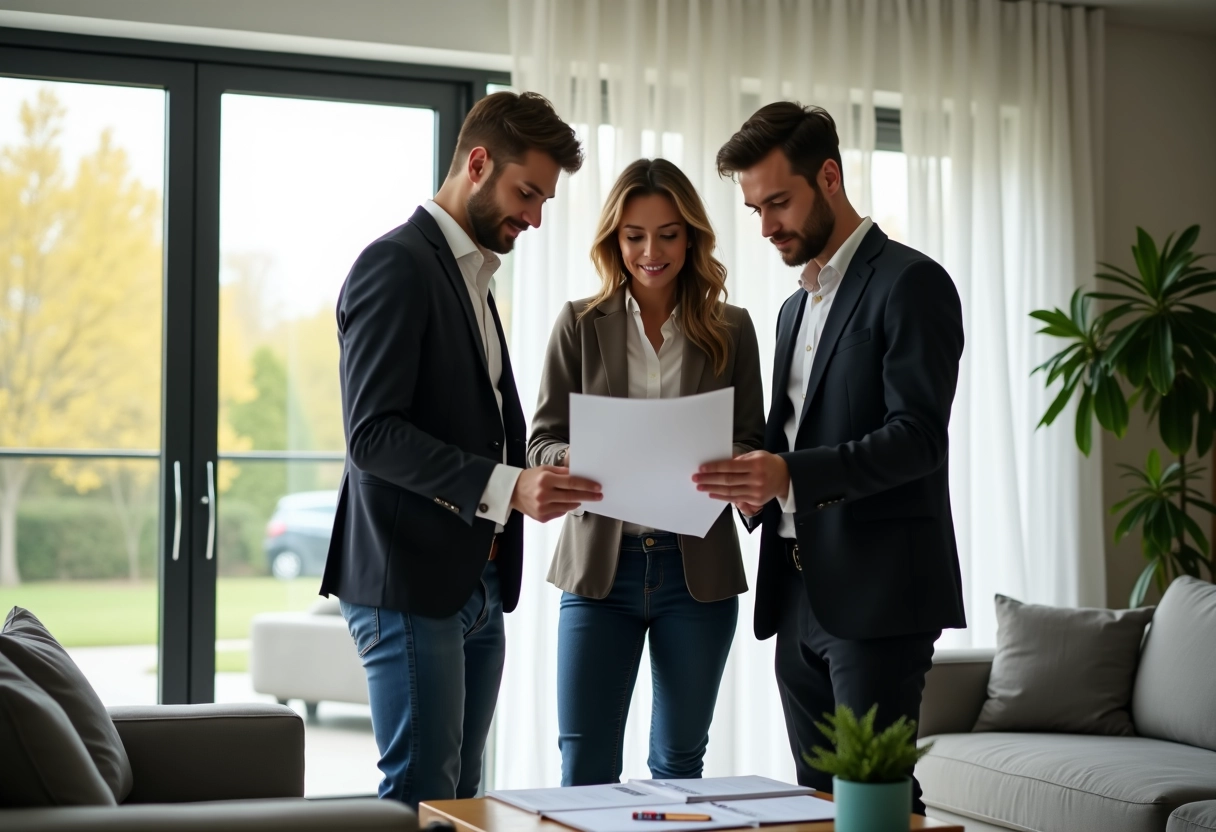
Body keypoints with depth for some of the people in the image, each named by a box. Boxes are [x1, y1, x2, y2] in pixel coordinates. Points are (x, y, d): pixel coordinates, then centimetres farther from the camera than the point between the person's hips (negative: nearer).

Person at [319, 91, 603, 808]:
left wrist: (537, 476, 5)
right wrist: (505, 486, -26)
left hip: (477, 585, 9)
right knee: (422, 797, -7)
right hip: (411, 584, -9)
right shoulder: (397, 264, -10)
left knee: (461, 795, 11)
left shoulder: (474, 276, 20)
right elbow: (372, 433, -19)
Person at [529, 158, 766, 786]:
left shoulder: (730, 329, 6)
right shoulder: (580, 324, 5)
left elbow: (752, 444, 5)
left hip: (697, 567, 1)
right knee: (584, 764, -2)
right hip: (600, 564, 0)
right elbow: (542, 441, 2)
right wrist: (578, 461, -20)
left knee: (679, 762, 11)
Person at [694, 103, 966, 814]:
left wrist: (791, 475, -27)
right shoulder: (796, 307, 20)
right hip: (798, 596, 8)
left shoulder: (910, 283, -7)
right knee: (820, 797, 11)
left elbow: (918, 436, -16)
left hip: (878, 594, -8)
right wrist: (754, 483, 2)